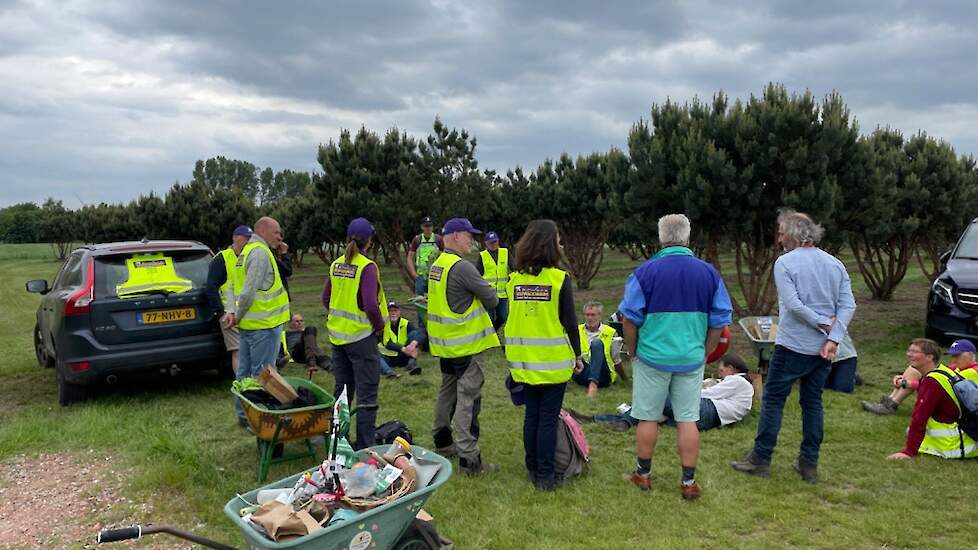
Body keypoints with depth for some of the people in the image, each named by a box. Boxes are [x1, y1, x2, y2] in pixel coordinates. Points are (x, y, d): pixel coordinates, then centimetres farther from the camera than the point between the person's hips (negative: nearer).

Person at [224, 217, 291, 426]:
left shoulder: (246, 251, 17)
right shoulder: (260, 253, -16)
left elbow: (235, 286, 15)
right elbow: (249, 290, -22)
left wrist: (231, 311, 3)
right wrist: (238, 315, -10)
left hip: (249, 324, 10)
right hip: (263, 325, -10)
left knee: (245, 371, 15)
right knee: (262, 375, -3)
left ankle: (243, 414, 25)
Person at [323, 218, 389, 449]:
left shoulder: (336, 265, 4)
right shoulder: (367, 267, -17)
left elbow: (326, 299, 11)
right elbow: (370, 305, -22)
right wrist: (380, 326, -7)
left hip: (338, 334, 7)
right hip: (361, 336, -7)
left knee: (342, 389, 19)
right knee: (367, 395, 2)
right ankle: (364, 446, 6)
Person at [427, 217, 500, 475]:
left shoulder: (436, 265, 8)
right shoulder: (462, 267, -21)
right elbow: (491, 298, -17)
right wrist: (486, 299, 4)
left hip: (445, 342, 10)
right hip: (466, 343, -10)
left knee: (448, 391, 22)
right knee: (468, 398, -5)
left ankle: (442, 441, 36)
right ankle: (468, 459, -1)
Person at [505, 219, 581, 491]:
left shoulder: (514, 279, 1)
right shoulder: (560, 279, -11)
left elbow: (511, 320, 9)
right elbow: (569, 322, -9)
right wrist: (578, 355, 3)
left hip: (523, 360, 4)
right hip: (554, 359, -4)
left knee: (531, 414, 16)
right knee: (549, 418, 4)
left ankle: (533, 468, 26)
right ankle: (545, 475, 11)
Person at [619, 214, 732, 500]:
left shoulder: (646, 271, -9)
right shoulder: (709, 272, 0)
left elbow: (630, 318, -7)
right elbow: (721, 320, 4)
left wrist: (633, 352, 6)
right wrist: (704, 353, 13)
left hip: (652, 356, -2)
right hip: (691, 359, 2)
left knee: (648, 417, 10)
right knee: (688, 420, 9)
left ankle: (643, 474, 24)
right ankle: (689, 482, 16)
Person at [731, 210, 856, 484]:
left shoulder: (785, 263, -9)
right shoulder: (835, 264, 8)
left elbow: (793, 304, -19)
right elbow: (848, 305, -1)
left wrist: (823, 324, -9)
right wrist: (833, 338, -8)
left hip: (792, 345, -6)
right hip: (824, 348, 6)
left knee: (773, 399, 4)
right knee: (813, 402, 13)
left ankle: (761, 459, 8)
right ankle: (809, 464, 18)